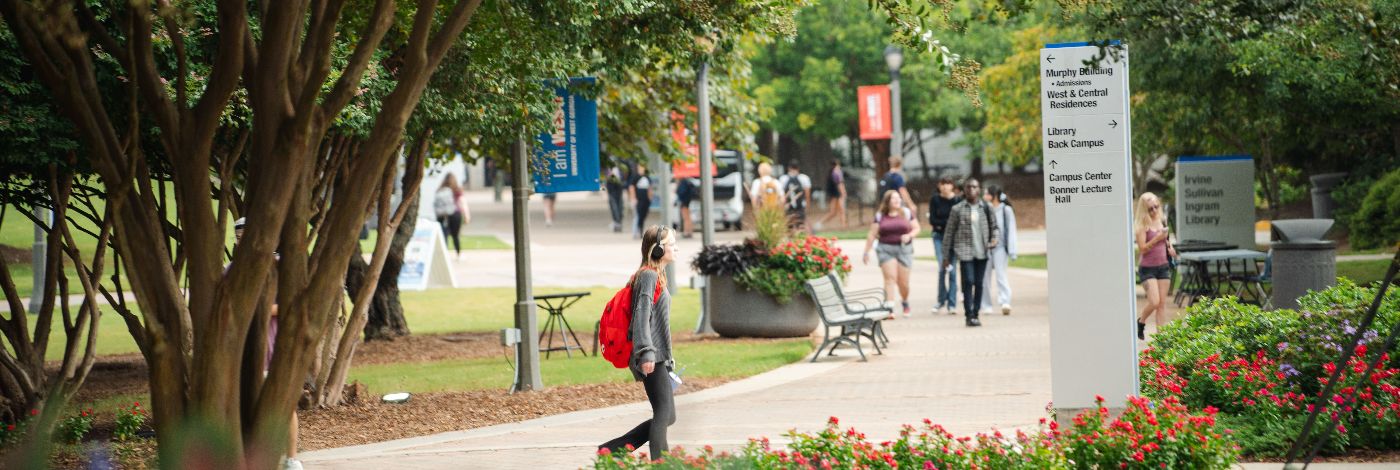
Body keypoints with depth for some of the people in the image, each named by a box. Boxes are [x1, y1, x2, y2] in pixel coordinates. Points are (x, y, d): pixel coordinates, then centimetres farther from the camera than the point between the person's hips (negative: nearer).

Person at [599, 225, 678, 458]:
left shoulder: (655, 275, 20)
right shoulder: (648, 276, -10)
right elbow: (642, 315, -19)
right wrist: (646, 353, -27)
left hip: (658, 358, 10)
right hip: (652, 359, -10)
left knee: (666, 416, 9)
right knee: (664, 414, -12)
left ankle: (612, 449, 10)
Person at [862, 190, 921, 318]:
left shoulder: (907, 213, 8)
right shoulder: (880, 216, 5)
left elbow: (916, 229, 9)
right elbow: (872, 235, 5)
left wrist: (909, 236, -12)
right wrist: (866, 252, 2)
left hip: (904, 249, 1)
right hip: (886, 249, -1)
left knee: (903, 282, 3)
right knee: (890, 278, -16)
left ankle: (905, 302, 32)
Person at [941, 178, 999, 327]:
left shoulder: (986, 209, 6)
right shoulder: (957, 210, 1)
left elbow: (994, 227, 15)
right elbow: (949, 233, 4)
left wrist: (995, 239, -8)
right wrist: (946, 256, 3)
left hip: (982, 251, 2)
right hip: (965, 250, -2)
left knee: (979, 284, 6)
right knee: (968, 281, -11)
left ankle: (976, 314, 15)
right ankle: (969, 315, -10)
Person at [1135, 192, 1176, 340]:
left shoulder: (1160, 221, 8)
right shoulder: (1142, 225, -10)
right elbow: (1143, 248, -16)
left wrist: (1169, 246, 5)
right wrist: (1158, 238, -23)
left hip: (1163, 266, 6)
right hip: (1147, 268, -6)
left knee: (1162, 303, 3)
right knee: (1154, 302, -13)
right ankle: (1140, 322, 15)